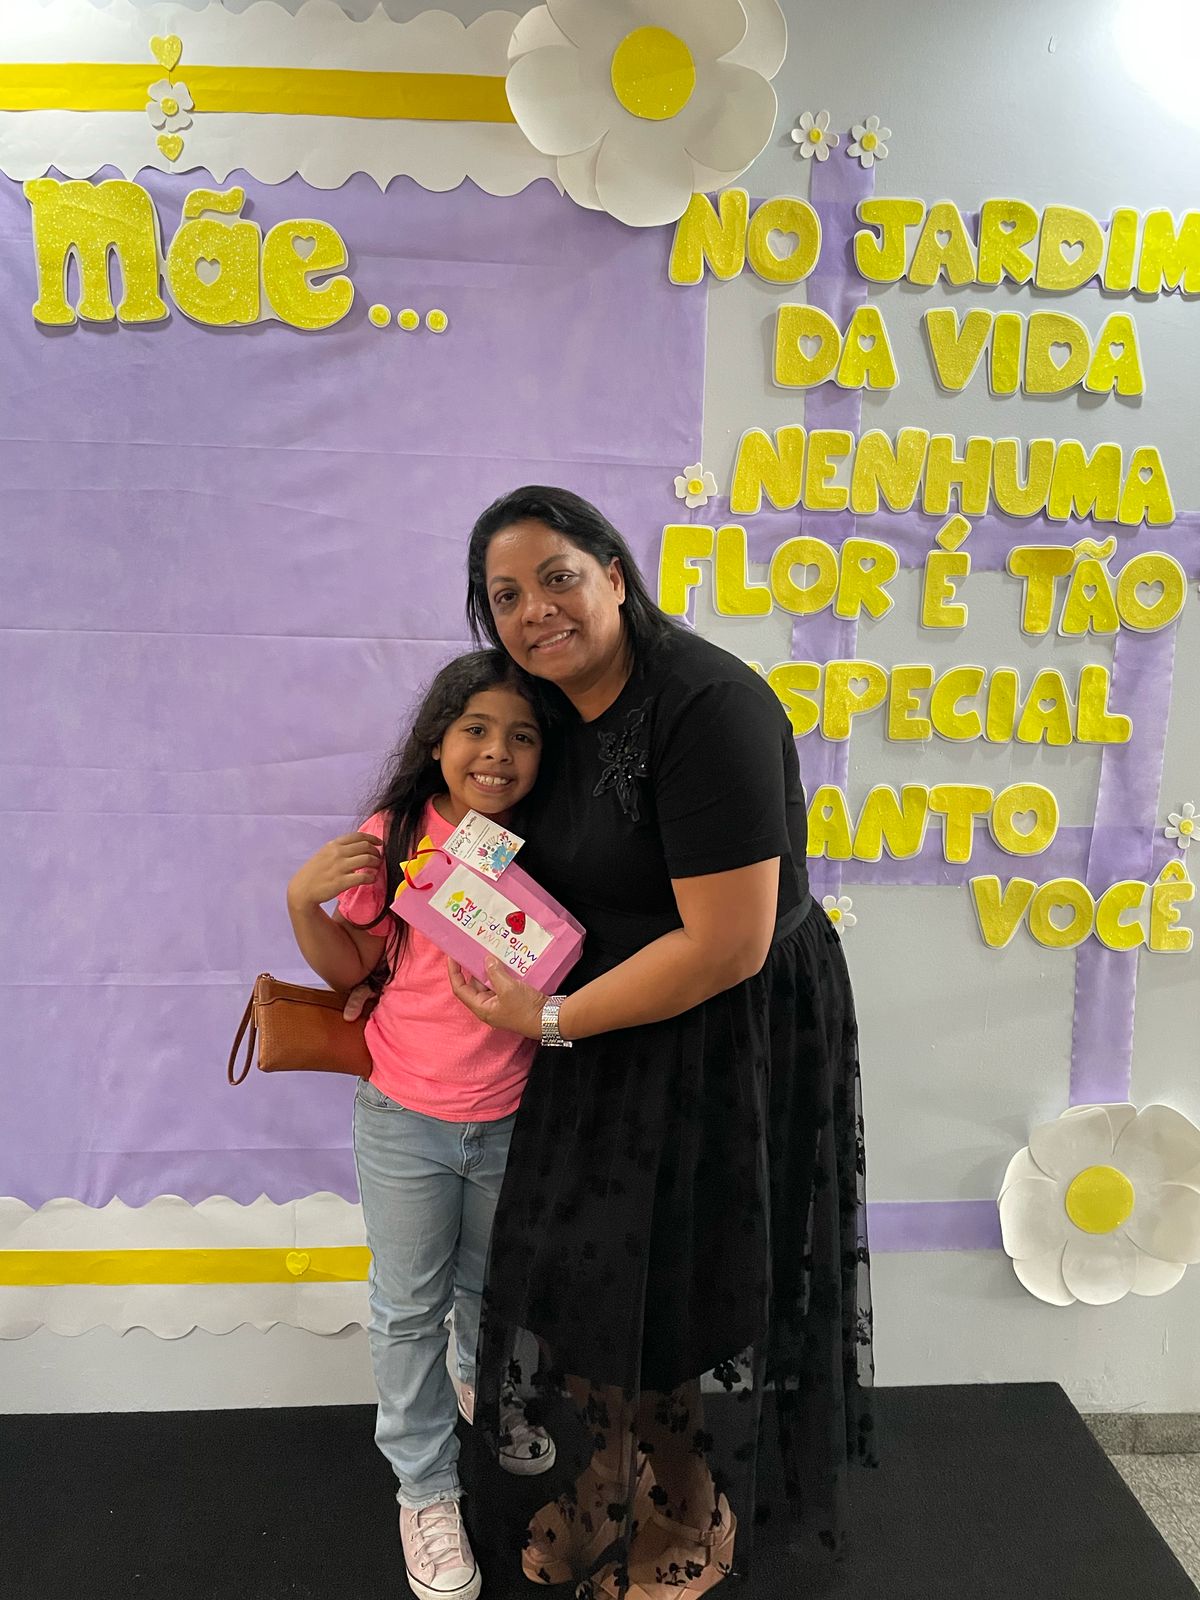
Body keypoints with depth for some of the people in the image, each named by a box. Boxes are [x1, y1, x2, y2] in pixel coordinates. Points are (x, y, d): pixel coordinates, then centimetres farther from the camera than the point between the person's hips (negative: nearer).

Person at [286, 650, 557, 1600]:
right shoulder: (394, 840, -15)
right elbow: (351, 967, -5)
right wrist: (304, 899, -21)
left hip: (512, 1122, 2)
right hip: (405, 1121, -2)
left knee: (494, 1285, 26)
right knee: (410, 1308, 14)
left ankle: (486, 1386, 58)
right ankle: (426, 1489, 36)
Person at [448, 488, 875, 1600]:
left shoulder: (707, 707, -26)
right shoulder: (556, 709, 1)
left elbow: (726, 946, -27)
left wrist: (553, 1021, -17)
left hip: (730, 1040, -7)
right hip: (607, 1032, 7)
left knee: (687, 1298, 12)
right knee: (591, 1268, 18)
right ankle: (605, 1497, 47)